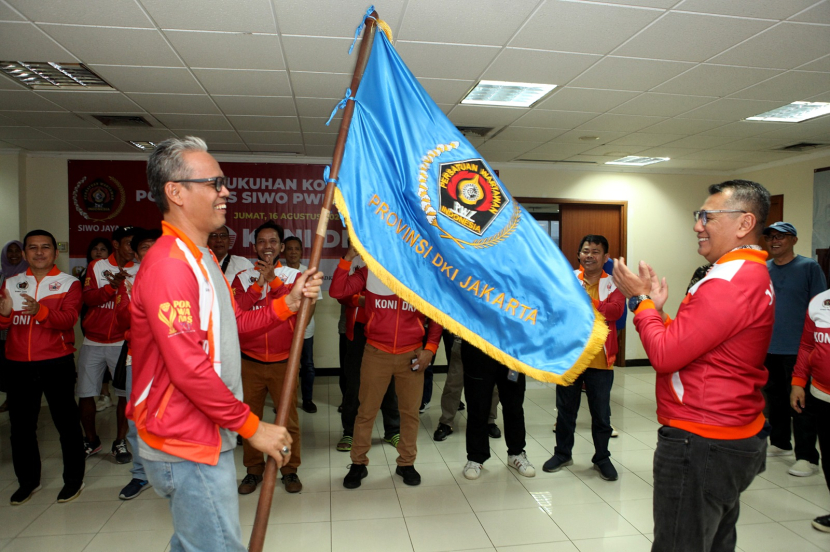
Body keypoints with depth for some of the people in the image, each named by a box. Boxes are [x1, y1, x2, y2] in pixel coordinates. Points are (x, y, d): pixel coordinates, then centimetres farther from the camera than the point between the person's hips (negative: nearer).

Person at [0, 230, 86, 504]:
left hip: (56, 362, -4)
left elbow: (68, 319, -14)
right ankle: (28, 481, 27)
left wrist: (41, 311, -33)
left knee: (66, 421, 2)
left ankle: (74, 479, 16)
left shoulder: (68, 283, 1)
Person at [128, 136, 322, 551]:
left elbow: (233, 325, 16)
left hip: (204, 438, 10)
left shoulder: (200, 258, 13)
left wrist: (289, 303, 2)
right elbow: (188, 369, -27)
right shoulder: (168, 263, -22)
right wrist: (252, 426, -19)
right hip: (187, 446, -10)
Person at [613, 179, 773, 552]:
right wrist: (657, 309, 3)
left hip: (701, 446, -11)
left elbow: (665, 355, -23)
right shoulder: (754, 274, 13)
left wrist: (641, 299, -10)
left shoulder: (730, 281, -22)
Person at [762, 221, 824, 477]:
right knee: (775, 398, 15)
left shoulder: (809, 267, -4)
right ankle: (779, 443, 31)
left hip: (797, 349, -5)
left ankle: (807, 457, 8)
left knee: (801, 404, -1)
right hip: (768, 349, 5)